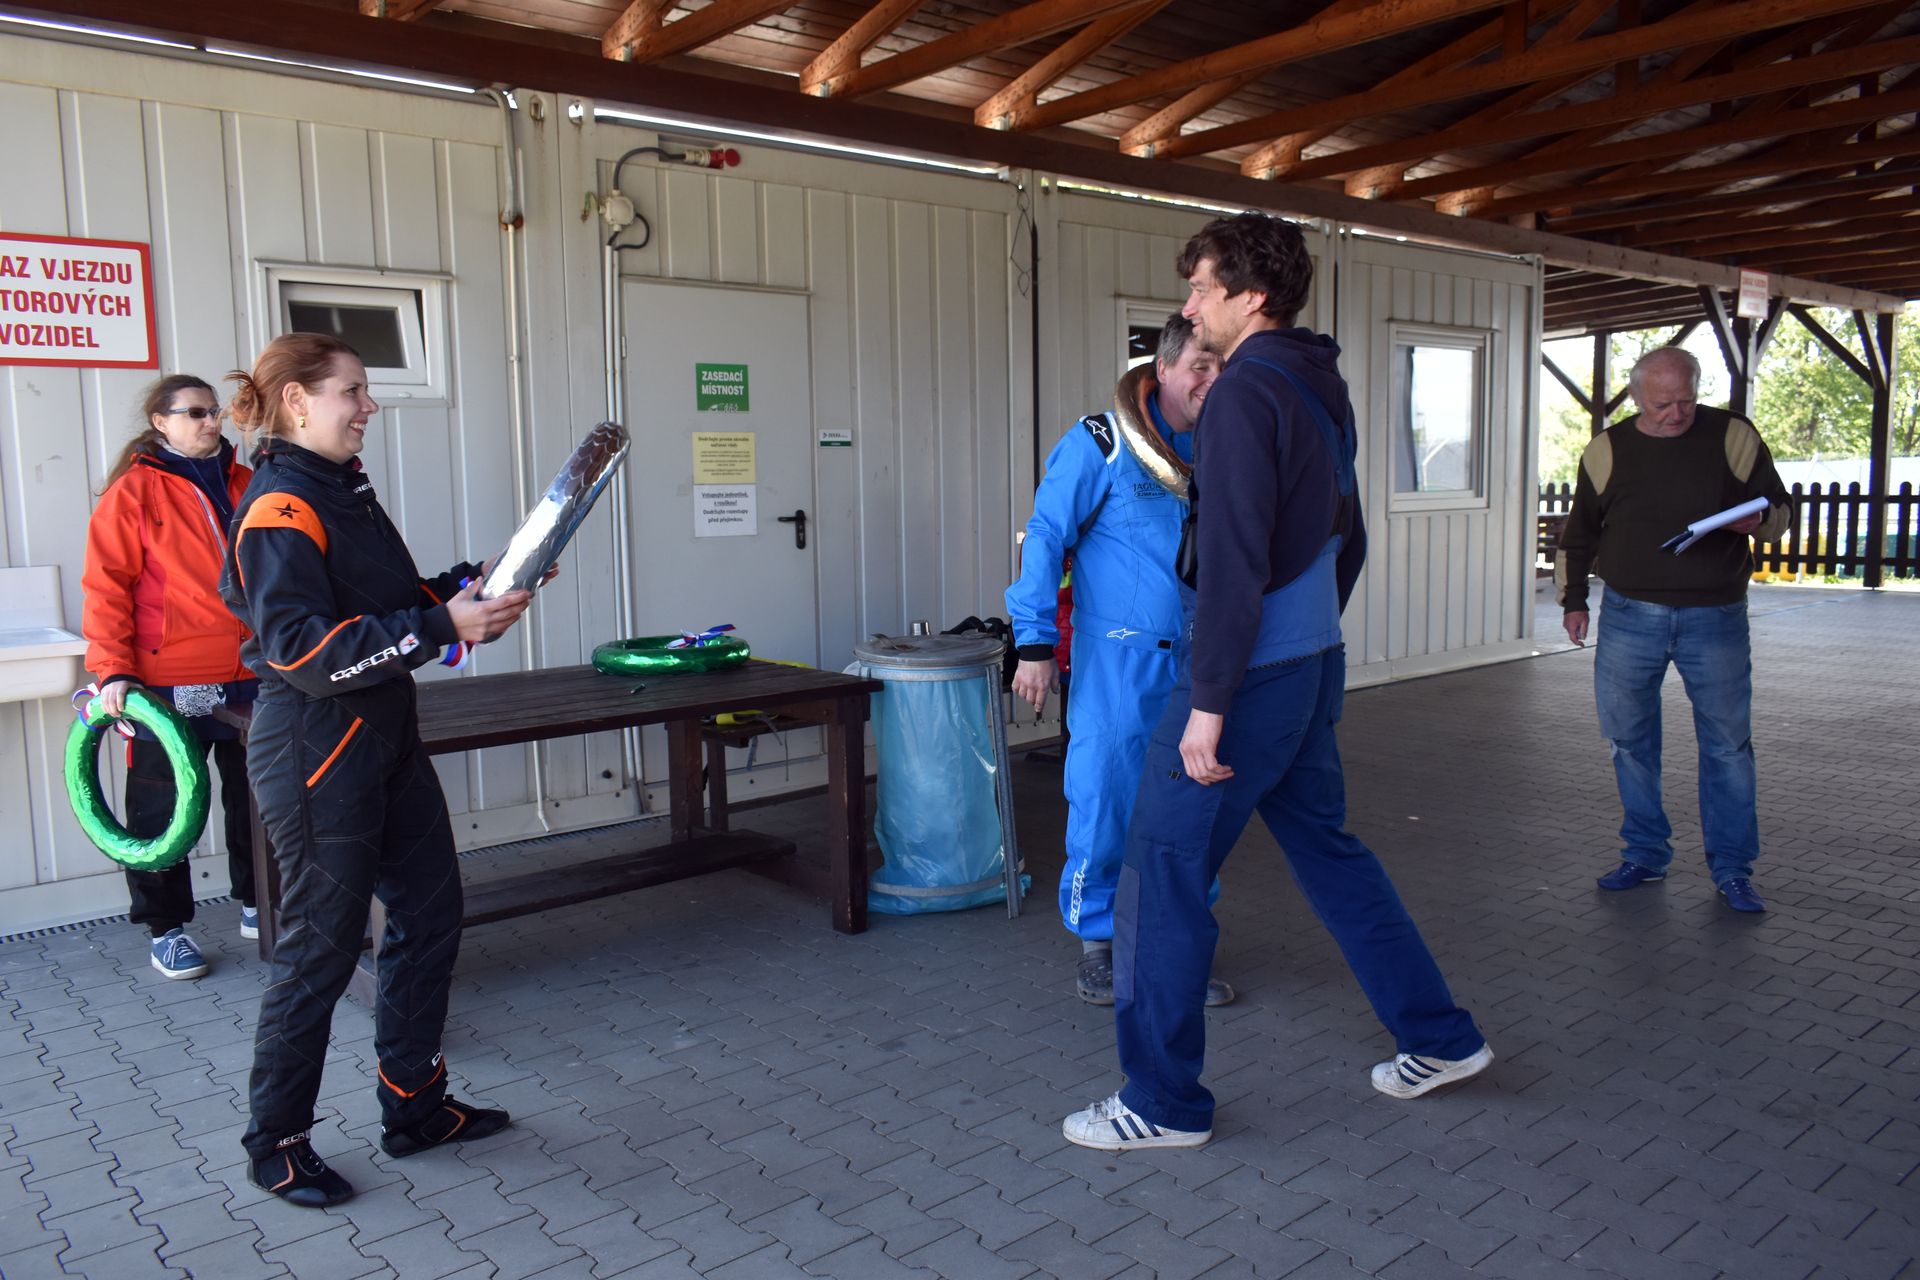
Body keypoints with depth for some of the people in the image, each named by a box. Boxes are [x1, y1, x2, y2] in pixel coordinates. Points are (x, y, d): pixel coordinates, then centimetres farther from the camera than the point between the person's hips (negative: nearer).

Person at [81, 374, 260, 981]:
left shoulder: (244, 485, 10)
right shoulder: (134, 491, -4)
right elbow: (106, 585, -7)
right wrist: (112, 670, -13)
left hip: (250, 679, 5)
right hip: (168, 684, -5)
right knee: (163, 806, 7)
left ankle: (257, 904, 30)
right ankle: (166, 927, 20)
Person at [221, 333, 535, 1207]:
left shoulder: (346, 492, 12)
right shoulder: (279, 510, -17)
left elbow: (393, 606, 17)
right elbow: (307, 651, -25)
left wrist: (474, 581, 2)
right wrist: (442, 628, -28)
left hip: (384, 740, 10)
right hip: (314, 754, -10)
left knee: (431, 916, 14)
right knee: (321, 947, 2)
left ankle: (414, 1108, 30)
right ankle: (275, 1146, 22)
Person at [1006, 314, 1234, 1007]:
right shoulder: (1099, 444, -9)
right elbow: (1046, 537, -8)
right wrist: (1036, 642, -12)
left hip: (1195, 664, 5)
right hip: (1117, 661, -5)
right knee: (1104, 801, 2)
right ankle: (1096, 942, 22)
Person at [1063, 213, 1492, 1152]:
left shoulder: (1246, 392, -17)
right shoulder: (1323, 388, 13)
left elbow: (1233, 560, -24)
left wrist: (1208, 705, -22)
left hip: (1249, 672, -9)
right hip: (1315, 664, 10)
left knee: (1163, 874, 0)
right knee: (1326, 847, 21)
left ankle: (1163, 1102, 11)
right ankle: (1440, 1039, 32)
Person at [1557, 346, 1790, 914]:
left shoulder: (1734, 437, 1)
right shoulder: (1607, 449, 4)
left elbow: (1781, 510, 7)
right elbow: (1579, 530, 14)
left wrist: (1757, 519, -16)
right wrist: (1573, 597, 10)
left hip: (1715, 618, -1)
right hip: (1629, 617, 1)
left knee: (1728, 744, 3)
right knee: (1629, 739, 7)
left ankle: (1733, 869, 16)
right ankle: (1645, 854, 23)